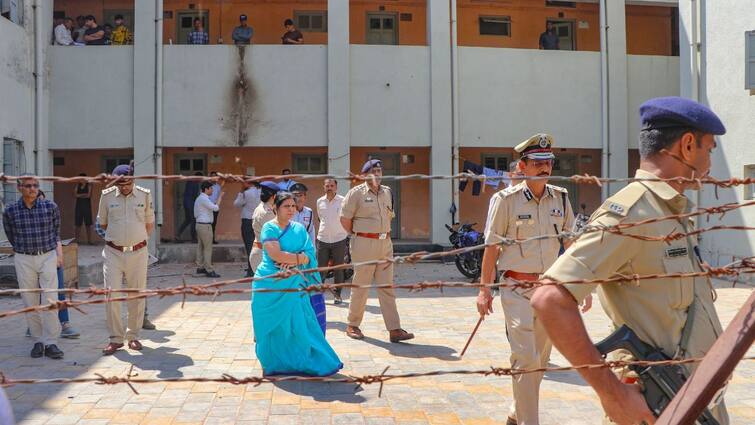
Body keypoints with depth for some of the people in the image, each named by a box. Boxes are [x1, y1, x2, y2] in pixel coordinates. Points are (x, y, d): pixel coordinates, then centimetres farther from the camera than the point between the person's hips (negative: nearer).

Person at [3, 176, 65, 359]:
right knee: (30, 302, 5)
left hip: (48, 257, -1)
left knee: (50, 301, -6)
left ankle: (50, 343, 0)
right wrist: (23, 249, 14)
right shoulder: (10, 211, -1)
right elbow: (11, 236, 14)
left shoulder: (50, 206, -1)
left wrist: (58, 252, 5)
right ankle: (38, 341, 17)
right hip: (24, 260, 1)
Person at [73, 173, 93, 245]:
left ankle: (89, 241, 0)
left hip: (87, 206, -3)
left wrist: (79, 195, 0)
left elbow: (88, 195, -9)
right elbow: (75, 195, 0)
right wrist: (84, 194, -7)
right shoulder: (77, 186, 12)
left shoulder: (89, 185, 2)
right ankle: (76, 240, 1)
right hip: (78, 206, 3)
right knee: (78, 224, 0)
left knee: (88, 225, -2)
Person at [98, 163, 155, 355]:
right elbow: (102, 223, 14)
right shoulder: (107, 195, 0)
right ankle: (116, 338, 6)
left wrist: (136, 239, 11)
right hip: (113, 253, 0)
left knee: (137, 296, 6)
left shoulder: (144, 195, 1)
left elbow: (150, 224, 11)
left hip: (138, 252, 0)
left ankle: (133, 336, 19)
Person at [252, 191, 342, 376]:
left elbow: (309, 256, 1)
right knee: (273, 325, 3)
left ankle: (298, 361, 11)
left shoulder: (299, 229, 11)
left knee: (297, 324, 0)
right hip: (271, 284, -4)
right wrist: (298, 257, -8)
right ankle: (273, 363, 18)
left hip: (293, 284, 4)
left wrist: (291, 260, -17)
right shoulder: (269, 228, -5)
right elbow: (275, 255, -18)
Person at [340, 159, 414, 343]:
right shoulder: (356, 193, -5)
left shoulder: (387, 192, 12)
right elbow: (345, 219, -4)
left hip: (385, 243, 5)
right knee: (361, 286, 3)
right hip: (364, 244, -5)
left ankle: (394, 330, 2)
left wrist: (384, 235, 13)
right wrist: (358, 235, 3)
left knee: (387, 287, 3)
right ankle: (352, 326, 19)